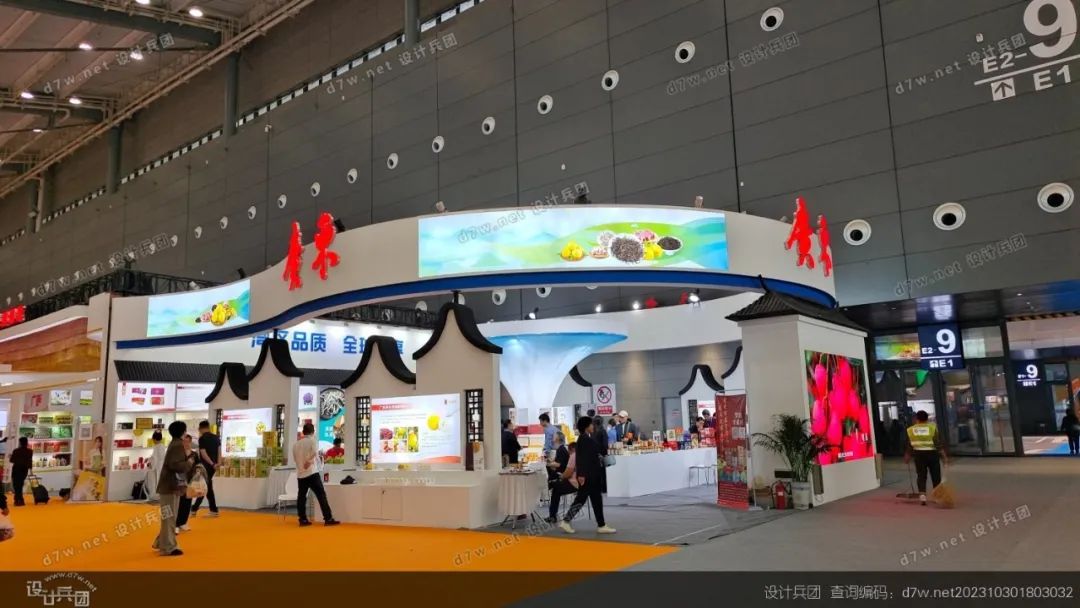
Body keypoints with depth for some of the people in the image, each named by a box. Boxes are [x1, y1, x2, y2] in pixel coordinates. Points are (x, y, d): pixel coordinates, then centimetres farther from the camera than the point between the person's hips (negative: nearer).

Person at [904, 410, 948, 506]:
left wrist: (907, 456, 18)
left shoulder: (910, 430, 2)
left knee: (921, 476, 6)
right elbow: (938, 443, -8)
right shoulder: (933, 427, -3)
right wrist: (944, 456, -6)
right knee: (935, 476, 11)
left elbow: (909, 446, 6)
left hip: (918, 454, 1)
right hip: (932, 453, -1)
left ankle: (922, 495, -8)